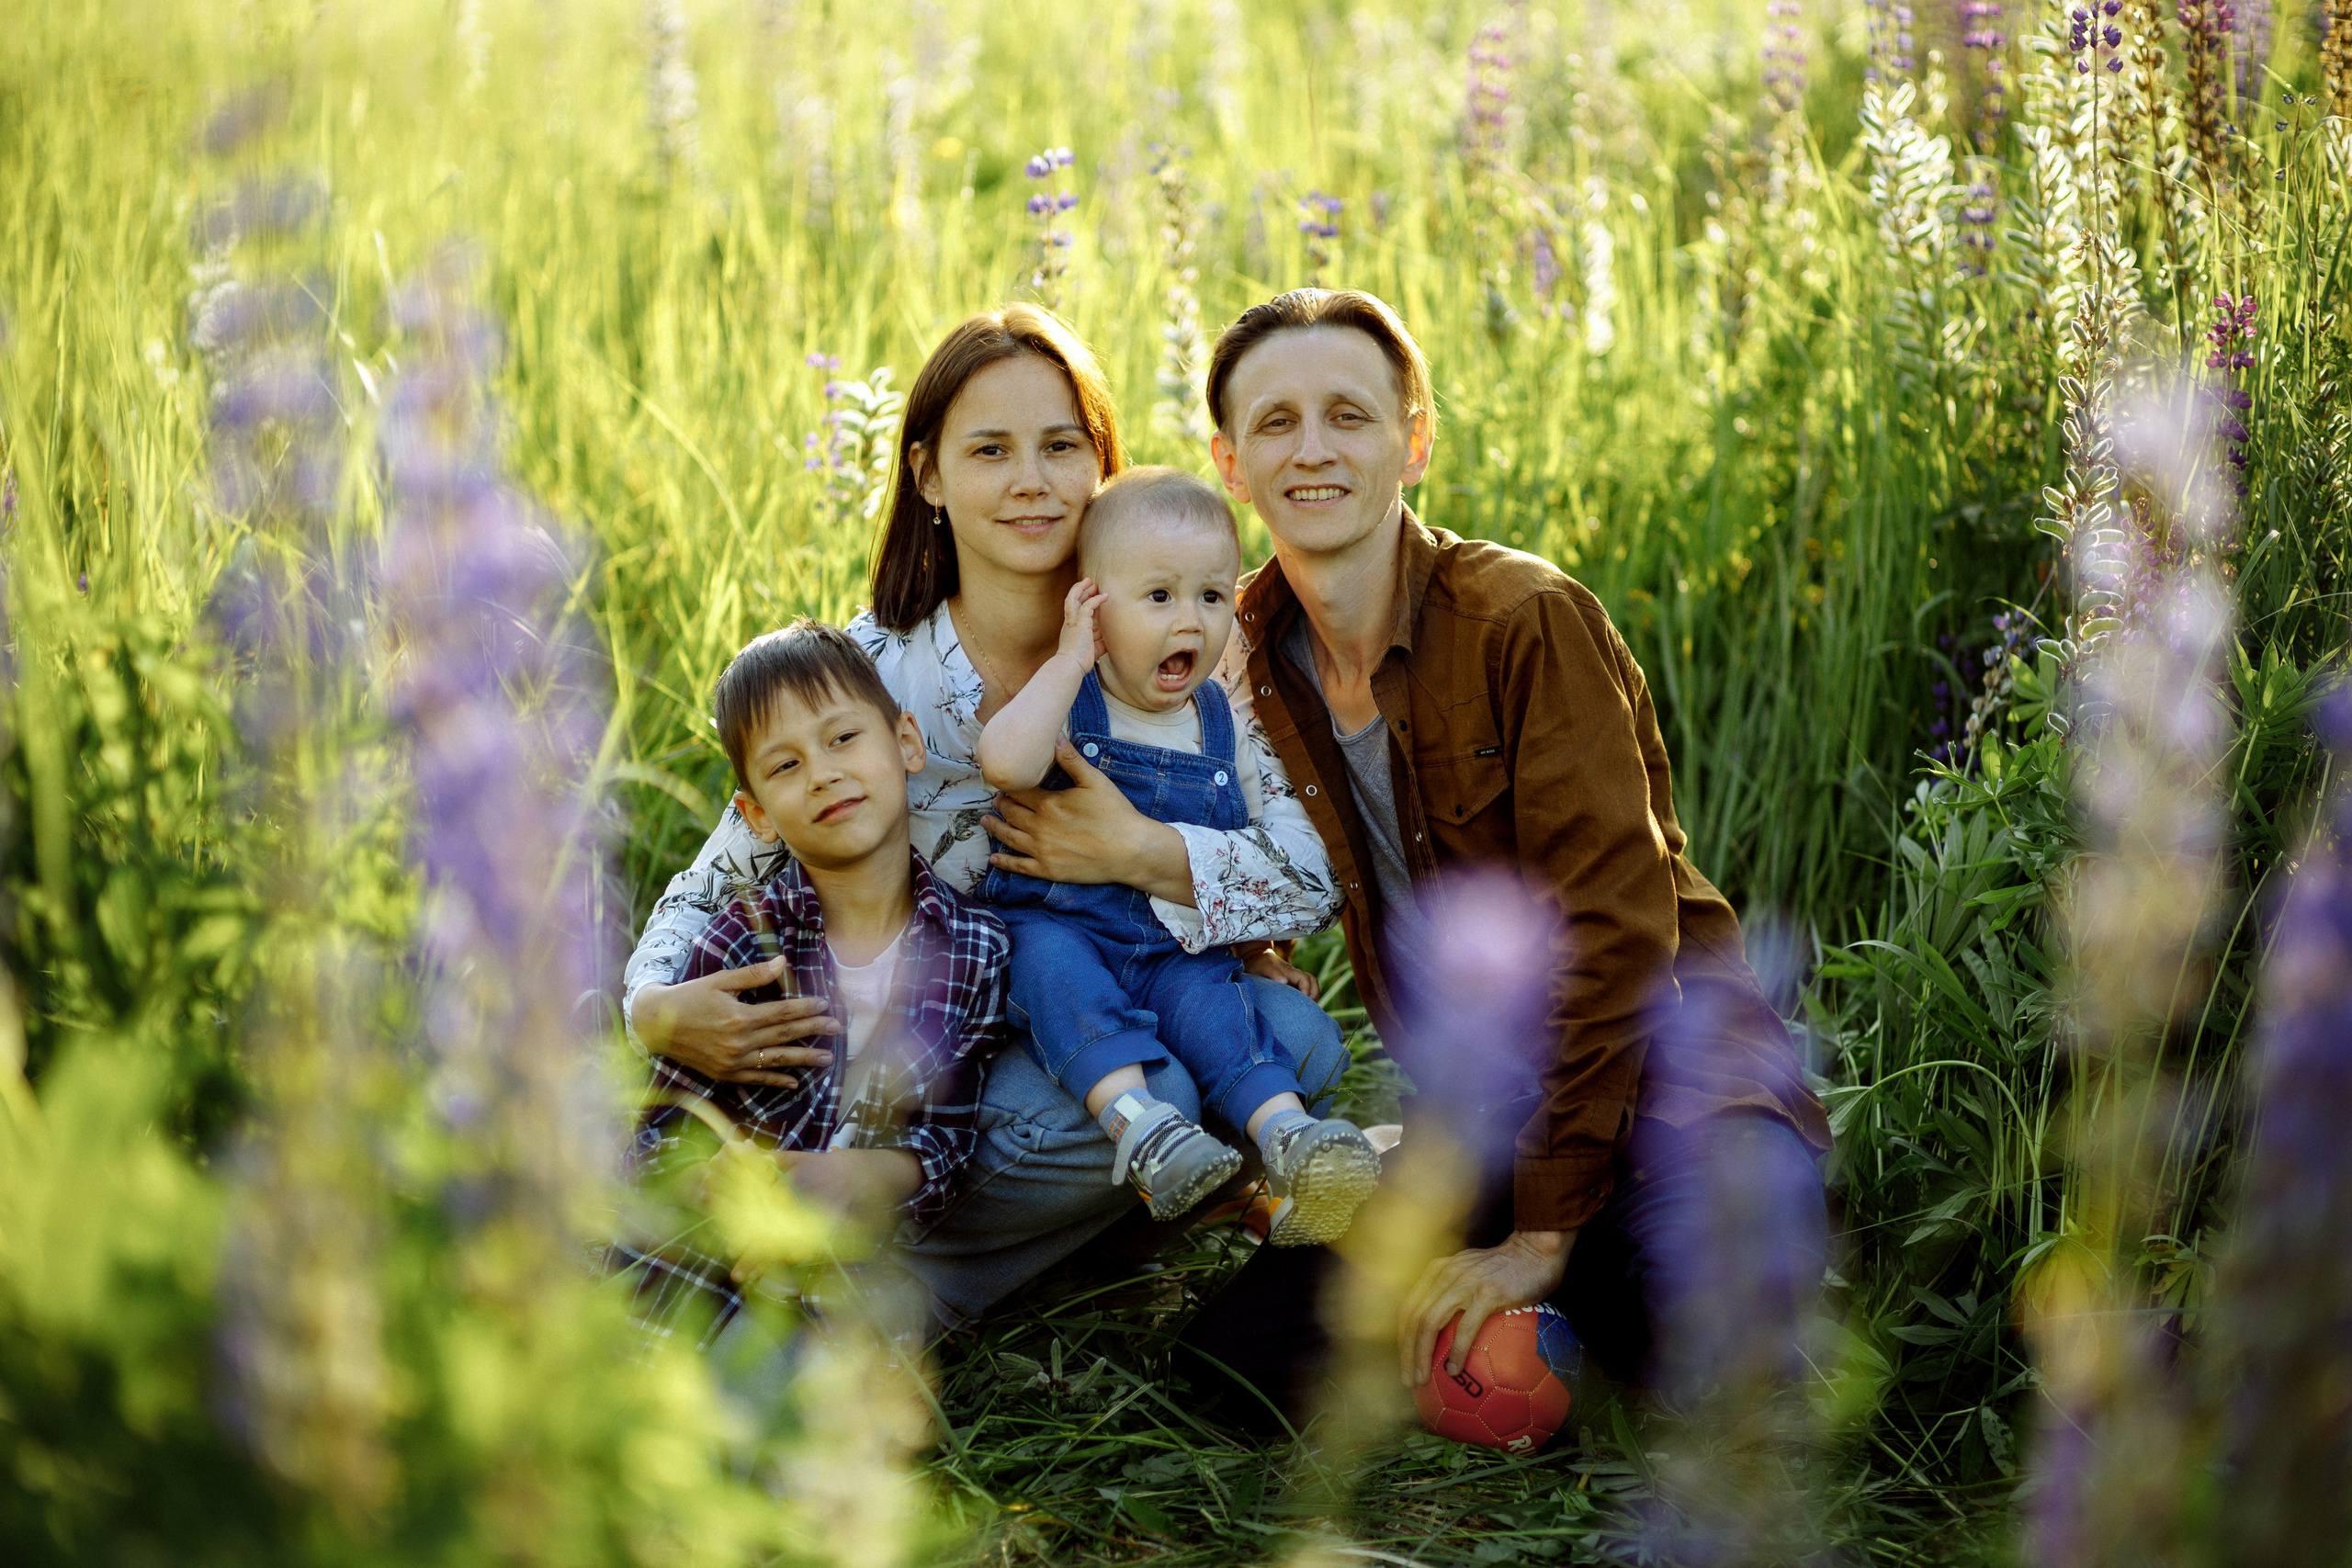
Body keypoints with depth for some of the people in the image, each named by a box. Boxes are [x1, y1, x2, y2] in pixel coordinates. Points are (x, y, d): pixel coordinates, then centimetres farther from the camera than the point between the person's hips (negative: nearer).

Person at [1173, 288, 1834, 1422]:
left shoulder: (1529, 621, -14)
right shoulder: (1247, 672, 4)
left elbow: (1615, 928, -18)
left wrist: (1543, 1232, -20)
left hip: (1657, 1065, -5)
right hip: (1476, 1112, 6)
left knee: (1706, 1252, -38)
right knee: (1239, 1334, -15)